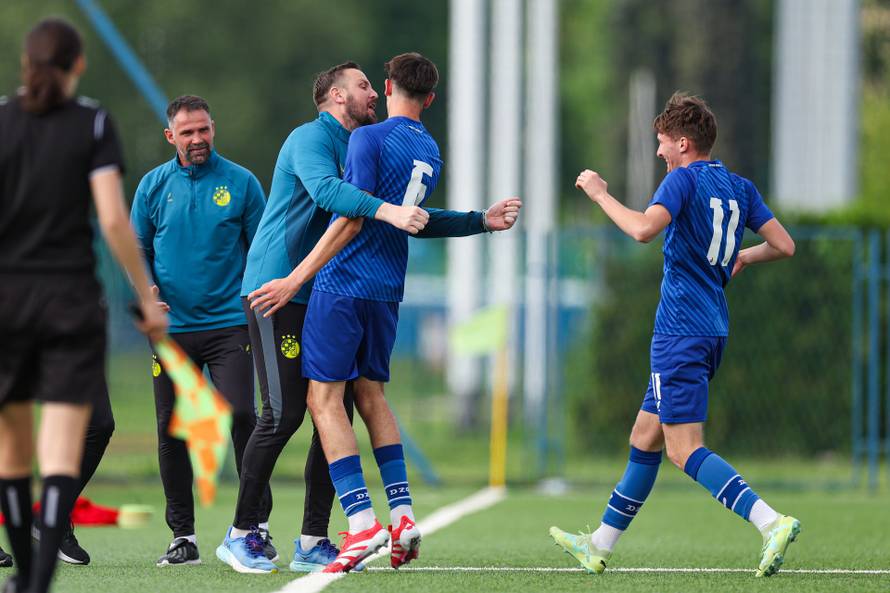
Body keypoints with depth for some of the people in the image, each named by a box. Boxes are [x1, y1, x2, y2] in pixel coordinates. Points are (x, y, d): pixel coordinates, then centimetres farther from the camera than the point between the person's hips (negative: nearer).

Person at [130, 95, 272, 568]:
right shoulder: (153, 186, 7)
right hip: (172, 327, 2)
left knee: (241, 416, -13)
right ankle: (182, 536, 10)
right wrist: (146, 289, -5)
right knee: (171, 430, 1)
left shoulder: (240, 182, 3)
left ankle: (258, 524, -4)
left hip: (229, 322, -2)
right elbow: (138, 249, 12)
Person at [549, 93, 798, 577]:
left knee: (685, 449, -14)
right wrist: (742, 257, 31)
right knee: (645, 438, 17)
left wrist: (600, 194, -11)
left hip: (681, 332, -9)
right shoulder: (740, 188, 13)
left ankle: (772, 523, -30)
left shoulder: (685, 178, -9)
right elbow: (784, 245, 12)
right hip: (713, 331, 9)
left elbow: (644, 228, -24)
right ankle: (600, 546, 25)